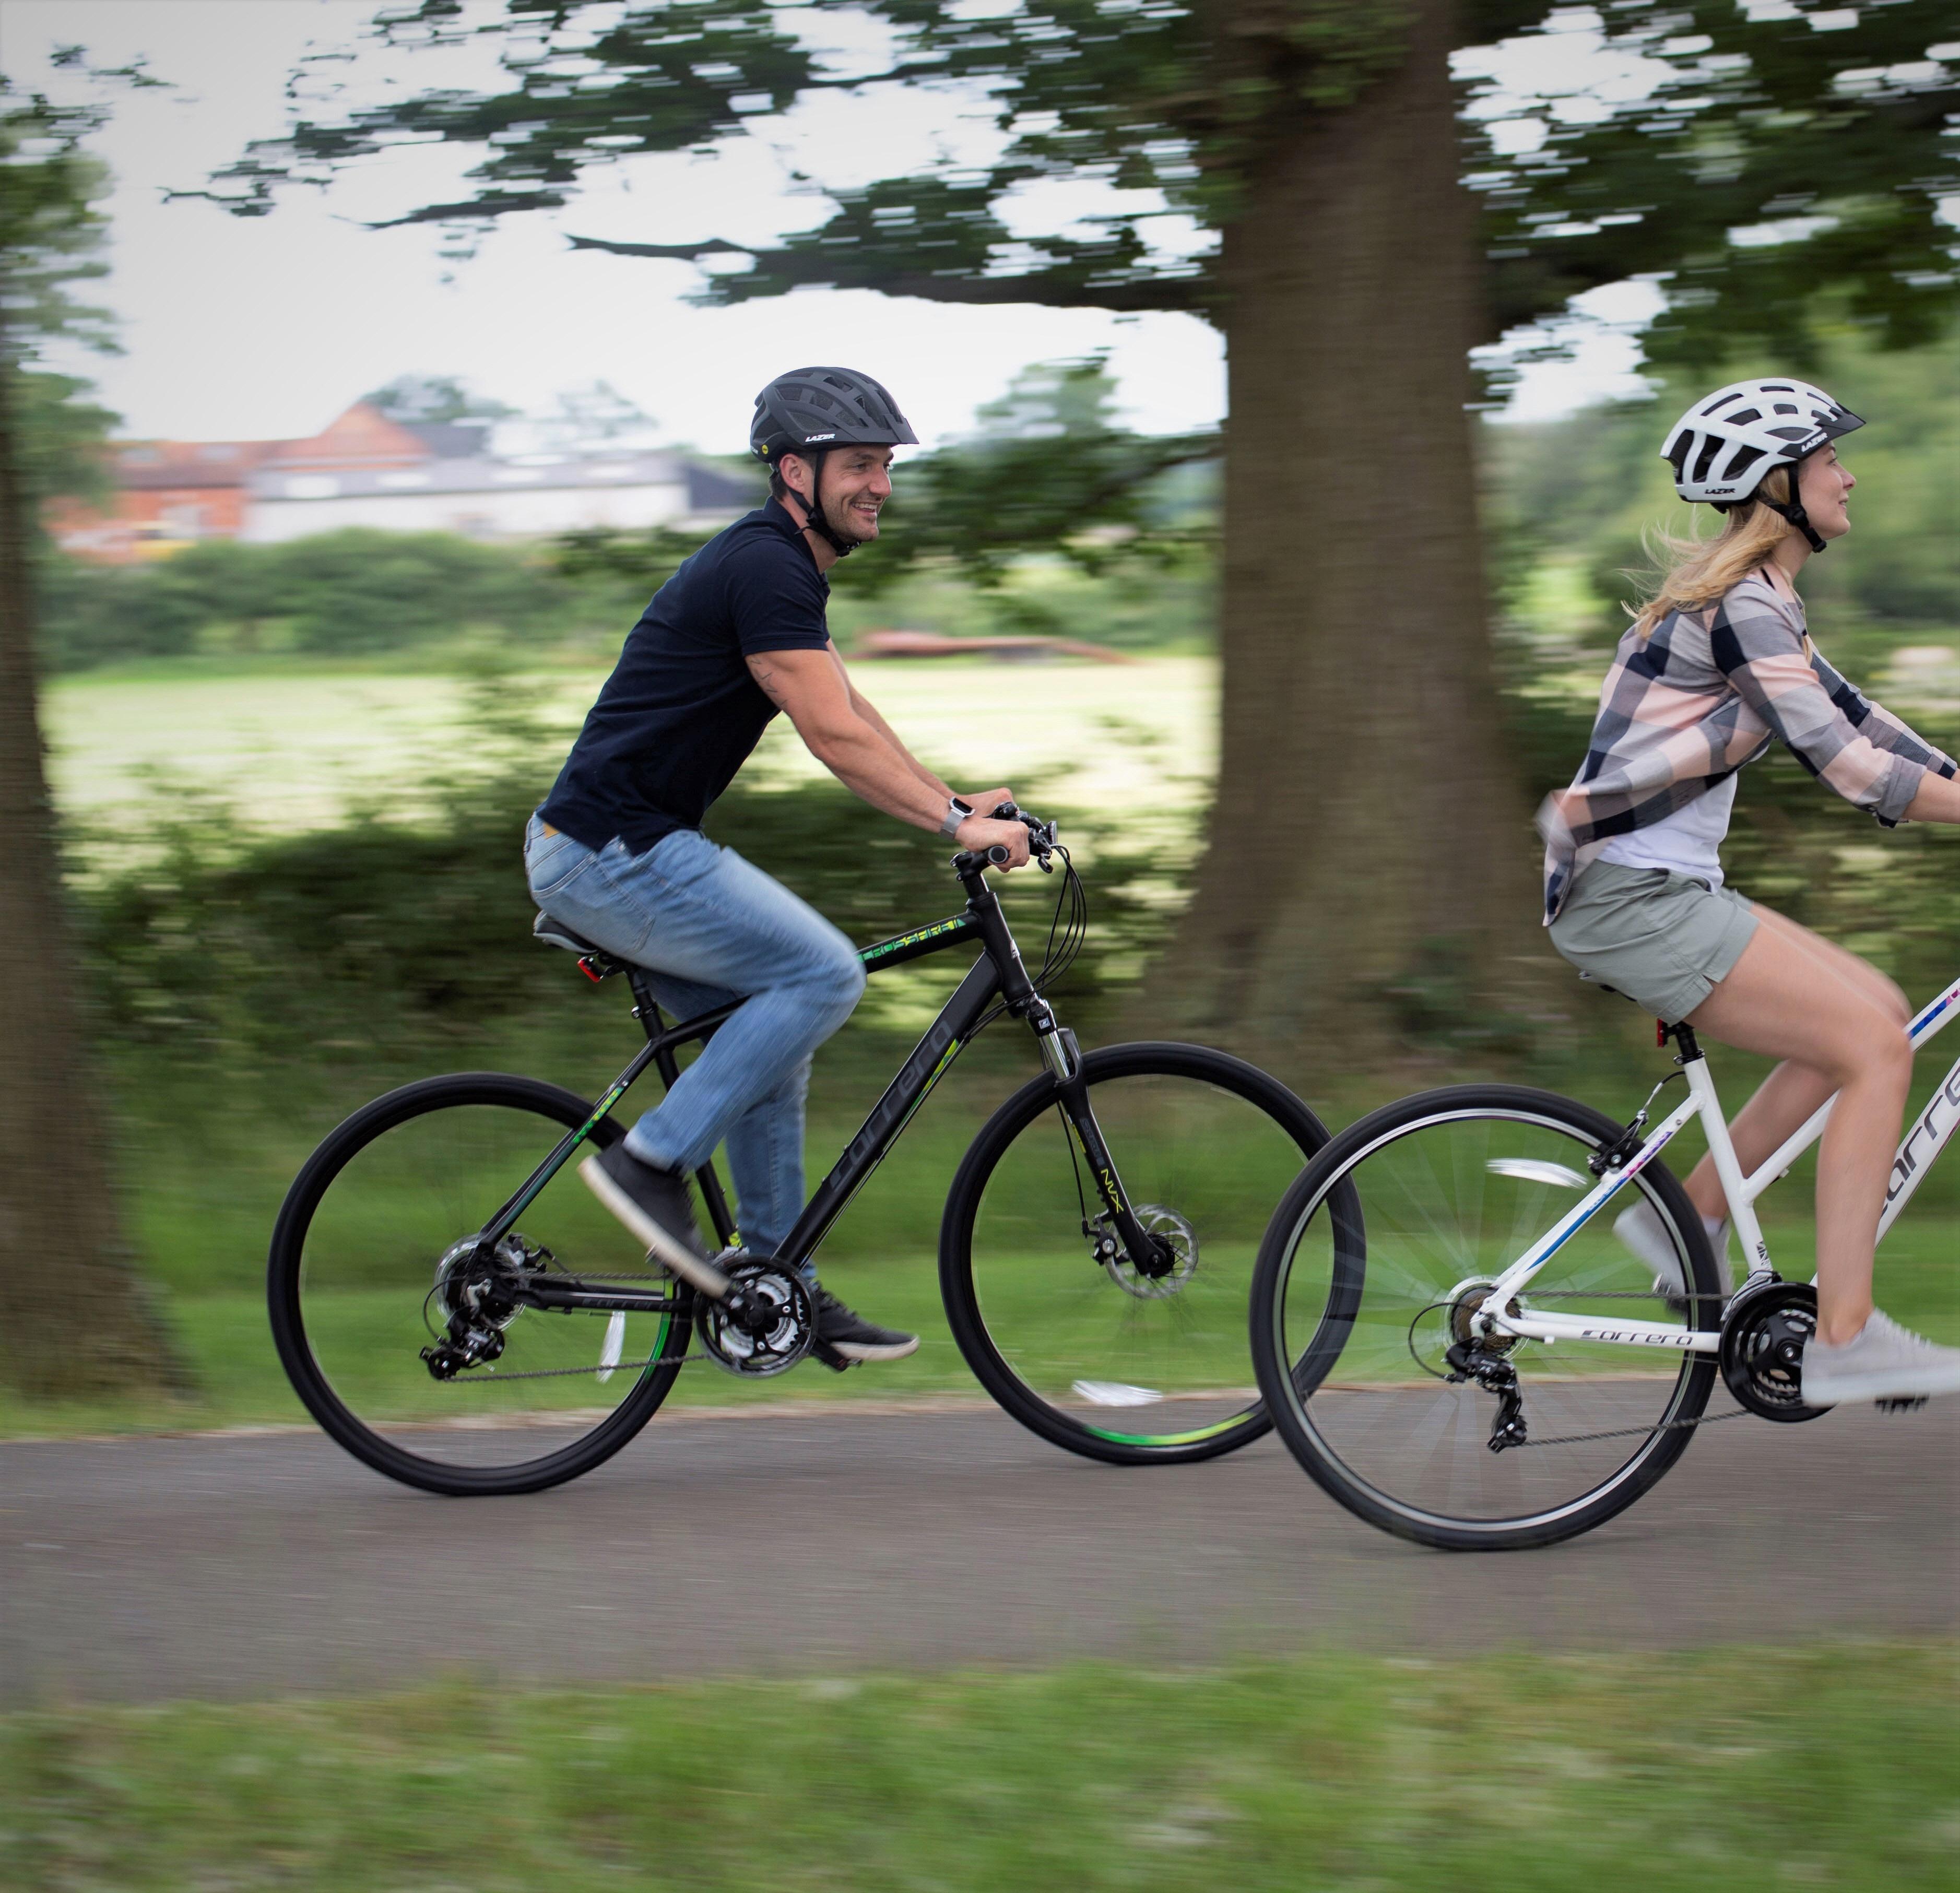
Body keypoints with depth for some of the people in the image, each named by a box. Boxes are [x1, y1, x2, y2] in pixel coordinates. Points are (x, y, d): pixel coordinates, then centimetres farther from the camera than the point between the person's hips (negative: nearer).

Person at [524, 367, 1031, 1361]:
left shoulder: (780, 566, 16)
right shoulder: (764, 569, -16)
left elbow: (850, 715, 24)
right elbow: (834, 736, -22)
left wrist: (953, 800, 16)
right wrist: (957, 823, -20)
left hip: (628, 850, 10)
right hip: (612, 854, -10)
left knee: (772, 1036, 12)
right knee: (823, 973, -14)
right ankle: (651, 1160, -9)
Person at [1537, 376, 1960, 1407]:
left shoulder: (1757, 597, 16)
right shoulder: (1742, 605, -15)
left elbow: (1853, 718, 19)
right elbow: (1845, 762, -20)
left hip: (1662, 887, 10)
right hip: (1633, 895, -10)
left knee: (1875, 1009, 10)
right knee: (1876, 1047, -12)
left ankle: (1692, 1216, 11)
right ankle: (1843, 1338, -12)